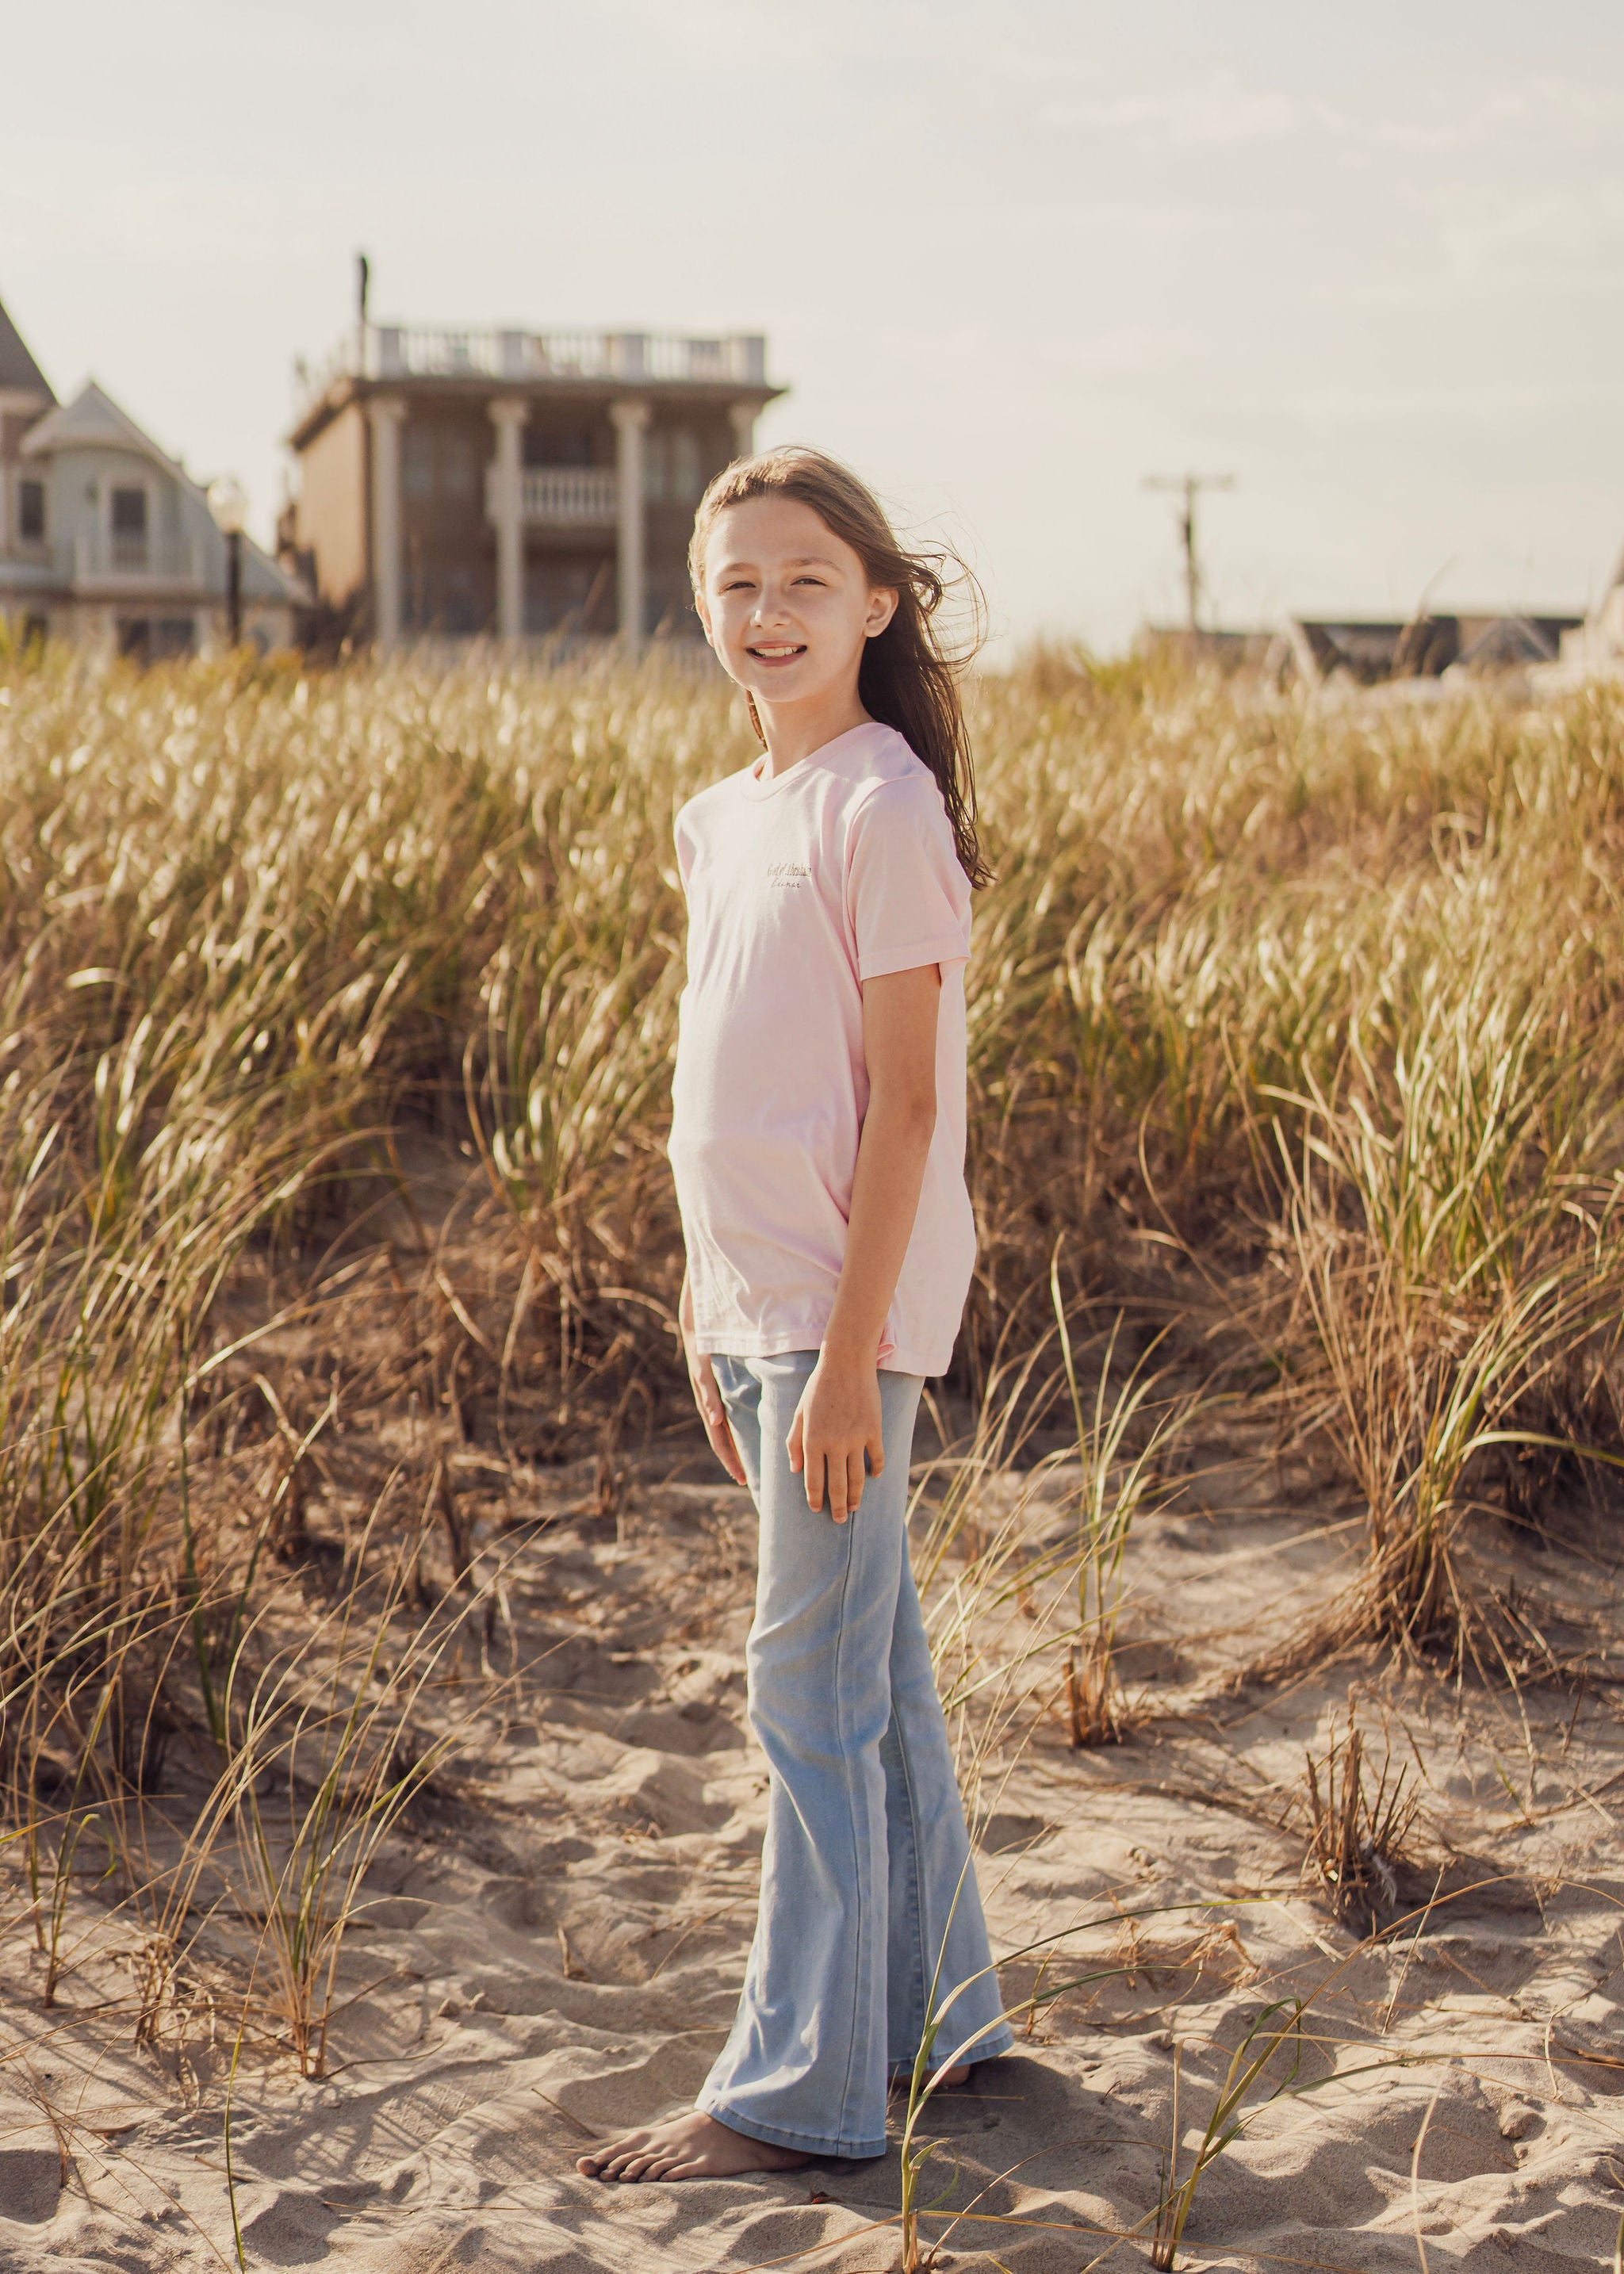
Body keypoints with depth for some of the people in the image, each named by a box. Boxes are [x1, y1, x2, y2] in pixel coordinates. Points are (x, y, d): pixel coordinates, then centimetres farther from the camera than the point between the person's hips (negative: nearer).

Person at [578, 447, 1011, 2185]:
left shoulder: (883, 805, -12)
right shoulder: (723, 819, 13)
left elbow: (903, 1099, -16)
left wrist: (847, 1353, -18)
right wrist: (711, 1324, 16)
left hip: (849, 1308, -8)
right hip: (758, 1304, 8)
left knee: (816, 1689, -3)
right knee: (870, 1666, 16)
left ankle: (800, 2090, 7)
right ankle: (936, 2012, 29)